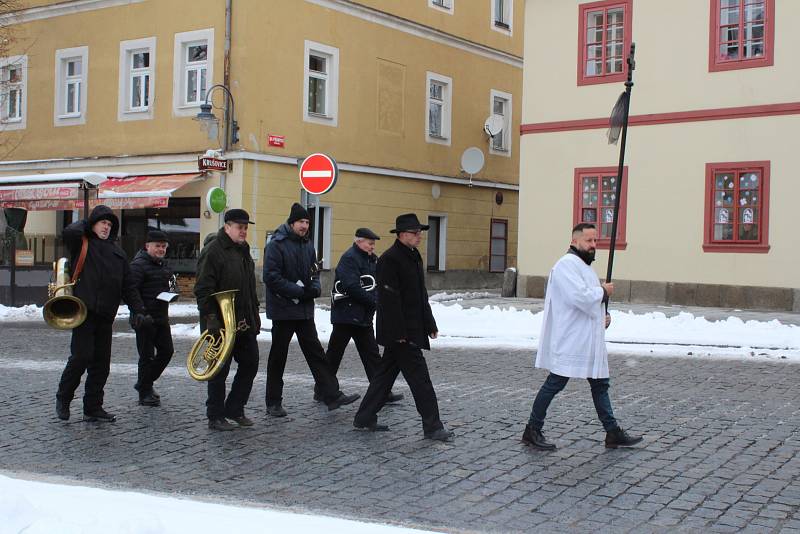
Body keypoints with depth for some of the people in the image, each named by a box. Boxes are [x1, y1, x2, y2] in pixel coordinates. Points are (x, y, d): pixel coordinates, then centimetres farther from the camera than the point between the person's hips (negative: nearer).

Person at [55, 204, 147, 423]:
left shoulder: (117, 252, 17)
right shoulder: (82, 244, 3)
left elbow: (127, 286, 17)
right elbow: (69, 232, -21)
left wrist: (138, 310, 7)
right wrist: (84, 223, 1)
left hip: (105, 315, 5)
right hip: (84, 311, -5)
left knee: (101, 362, 7)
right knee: (81, 356, -11)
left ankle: (93, 408, 15)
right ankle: (63, 398, 11)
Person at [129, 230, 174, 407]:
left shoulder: (162, 265, 16)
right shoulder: (139, 265, -12)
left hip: (161, 317, 9)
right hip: (145, 318, -9)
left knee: (167, 351, 10)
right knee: (147, 356, -2)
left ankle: (144, 384, 26)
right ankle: (144, 394, 9)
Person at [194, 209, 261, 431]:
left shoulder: (243, 250, 15)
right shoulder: (213, 251, -13)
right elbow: (203, 289, -18)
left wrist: (255, 315, 19)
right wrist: (211, 318, -23)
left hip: (244, 323, 8)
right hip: (221, 324, -8)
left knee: (250, 364, 11)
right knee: (220, 370, 0)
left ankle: (234, 409, 23)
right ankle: (216, 417, 11)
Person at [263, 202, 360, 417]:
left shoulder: (307, 245, 10)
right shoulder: (276, 245, -12)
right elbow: (271, 277, -19)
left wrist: (314, 288, -6)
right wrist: (299, 291, -20)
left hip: (305, 310, 6)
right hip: (283, 309, -6)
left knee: (316, 353, 7)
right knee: (278, 357, 5)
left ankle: (332, 395, 8)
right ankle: (274, 403, 15)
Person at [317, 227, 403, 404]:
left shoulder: (372, 259, 14)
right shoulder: (349, 258, -14)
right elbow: (352, 287, -24)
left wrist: (377, 300, -3)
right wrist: (374, 301, -19)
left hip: (363, 316, 9)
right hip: (346, 315, -9)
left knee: (372, 354, 8)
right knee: (333, 355, 2)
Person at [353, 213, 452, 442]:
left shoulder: (414, 256, 16)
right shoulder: (389, 259, -16)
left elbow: (421, 294, 22)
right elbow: (390, 298, -20)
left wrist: (430, 324, 19)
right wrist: (399, 333, -22)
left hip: (413, 328, 10)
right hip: (399, 331, -10)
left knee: (387, 371, 14)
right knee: (418, 375, -7)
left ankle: (365, 418, 23)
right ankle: (432, 427, -1)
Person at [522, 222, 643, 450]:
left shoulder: (584, 266, 19)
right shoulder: (567, 264, -14)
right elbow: (580, 297, -26)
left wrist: (603, 316, 9)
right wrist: (604, 291, -10)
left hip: (589, 341, 10)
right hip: (569, 341, -10)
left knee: (600, 384, 12)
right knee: (555, 384, -3)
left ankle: (613, 433, 19)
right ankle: (532, 431, 7)